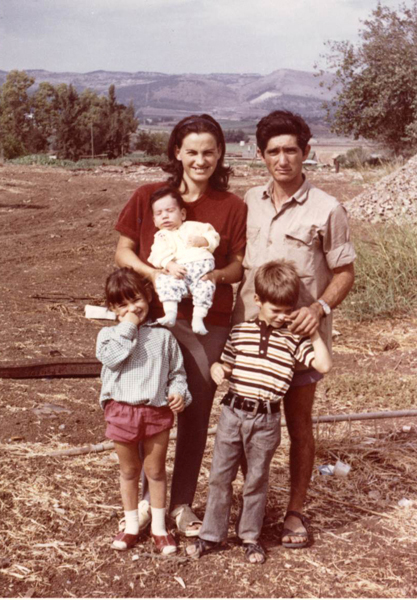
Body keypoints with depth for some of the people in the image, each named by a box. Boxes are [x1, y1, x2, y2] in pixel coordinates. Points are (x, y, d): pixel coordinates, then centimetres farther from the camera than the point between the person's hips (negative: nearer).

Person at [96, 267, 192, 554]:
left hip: (157, 410, 0)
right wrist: (127, 328, -17)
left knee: (156, 470, 10)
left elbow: (177, 370, 8)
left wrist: (179, 392, -10)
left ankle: (159, 527, 24)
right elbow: (111, 357, -20)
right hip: (122, 410, 0)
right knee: (129, 470, 15)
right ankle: (131, 525, 30)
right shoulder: (110, 334, 1)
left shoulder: (163, 335, 4)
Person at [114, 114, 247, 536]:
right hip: (153, 318, 0)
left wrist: (218, 274, -17)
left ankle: (182, 504, 24)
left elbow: (240, 265, 6)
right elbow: (123, 251, 5)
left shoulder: (233, 207, 2)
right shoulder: (148, 197, 1)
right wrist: (153, 273, -13)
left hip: (208, 325, 0)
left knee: (196, 414, 8)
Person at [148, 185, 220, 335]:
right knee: (165, 281, -28)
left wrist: (201, 240, -3)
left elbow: (213, 237, 18)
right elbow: (159, 255, 4)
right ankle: (170, 313, -35)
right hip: (178, 271, 0)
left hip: (202, 264, 0)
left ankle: (198, 318, -27)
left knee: (205, 285, -28)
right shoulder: (161, 237, 24)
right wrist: (170, 265, -17)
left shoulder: (193, 227, 26)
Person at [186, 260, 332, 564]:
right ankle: (211, 534, 22)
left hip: (266, 420, -2)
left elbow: (324, 365, -12)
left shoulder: (294, 338, -3)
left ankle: (251, 536, 28)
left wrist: (314, 332, -12)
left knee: (256, 479, 11)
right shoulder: (240, 332, 5)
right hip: (233, 412, 2)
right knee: (220, 475, 9)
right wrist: (217, 368, -6)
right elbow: (227, 363, 16)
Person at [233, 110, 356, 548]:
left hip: (299, 334, -3)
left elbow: (344, 273, -4)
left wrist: (319, 308, -21)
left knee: (298, 425, 8)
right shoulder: (248, 203, 4)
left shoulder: (326, 210, -8)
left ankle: (295, 512, 23)